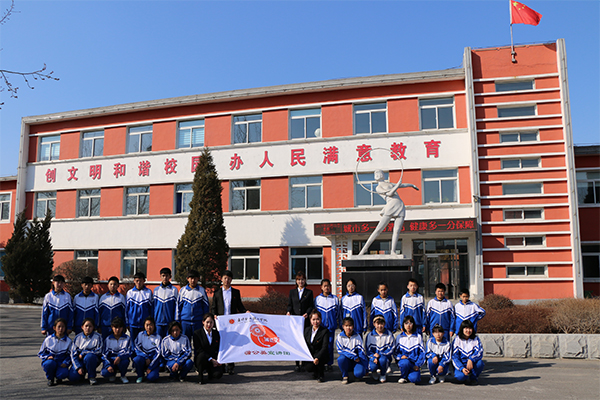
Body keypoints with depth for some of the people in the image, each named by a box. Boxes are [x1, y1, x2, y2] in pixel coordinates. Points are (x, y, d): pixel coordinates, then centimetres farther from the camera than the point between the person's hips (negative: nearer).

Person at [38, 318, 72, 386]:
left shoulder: (68, 341, 3)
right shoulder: (48, 339, 1)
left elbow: (70, 355, 5)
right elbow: (40, 353, 8)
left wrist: (65, 363, -15)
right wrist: (47, 357, -13)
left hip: (61, 363, 0)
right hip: (49, 360, 0)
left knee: (64, 373, -33)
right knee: (50, 363, -38)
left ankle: (58, 377, 8)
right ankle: (50, 378, -5)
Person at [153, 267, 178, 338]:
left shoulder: (174, 289, 2)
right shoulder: (156, 289, 8)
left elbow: (176, 306, 1)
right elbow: (153, 306, 11)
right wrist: (152, 320, 8)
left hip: (170, 322, -2)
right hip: (158, 321, 2)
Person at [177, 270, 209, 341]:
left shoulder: (202, 291, 2)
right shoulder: (183, 290, 5)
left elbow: (206, 307, 7)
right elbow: (178, 306, 10)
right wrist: (177, 320, 7)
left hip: (198, 321, -1)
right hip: (185, 321, 1)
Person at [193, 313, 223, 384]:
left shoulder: (216, 333, 8)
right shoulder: (197, 333, -4)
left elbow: (219, 348, 10)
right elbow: (198, 350, -11)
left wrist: (218, 360, -9)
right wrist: (211, 359, -18)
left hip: (214, 360, 3)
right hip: (201, 359, -2)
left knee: (218, 375, -24)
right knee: (202, 355, -38)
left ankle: (209, 371, 14)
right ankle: (200, 375, -13)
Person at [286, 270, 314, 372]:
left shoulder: (309, 292, 10)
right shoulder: (292, 292, 15)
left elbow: (311, 306, 4)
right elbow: (290, 304, 11)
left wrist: (307, 313, -14)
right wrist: (289, 312, -9)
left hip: (305, 320, -1)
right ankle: (297, 364, 5)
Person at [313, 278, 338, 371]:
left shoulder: (335, 298, 6)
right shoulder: (317, 298, 6)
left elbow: (337, 311, 15)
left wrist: (335, 321, 12)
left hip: (331, 325, 0)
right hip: (320, 325, 0)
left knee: (330, 344, 2)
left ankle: (329, 363, 10)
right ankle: (321, 363, 9)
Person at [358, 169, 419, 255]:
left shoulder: (389, 183, 29)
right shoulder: (378, 188, 7)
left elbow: (401, 185, 45)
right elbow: (390, 193, -6)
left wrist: (411, 185, 55)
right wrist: (398, 185, 1)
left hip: (401, 207, 6)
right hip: (391, 208, -5)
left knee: (397, 231, -11)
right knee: (378, 229, -12)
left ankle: (392, 252, -11)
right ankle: (363, 250, -12)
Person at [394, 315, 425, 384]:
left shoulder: (418, 337, 8)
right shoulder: (399, 337, 10)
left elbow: (422, 352, 6)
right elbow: (395, 351, 10)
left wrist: (418, 365, -5)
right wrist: (400, 356, -12)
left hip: (414, 363, 0)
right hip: (403, 360, 1)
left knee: (414, 379, -29)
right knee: (405, 362, -37)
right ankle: (403, 377, -5)